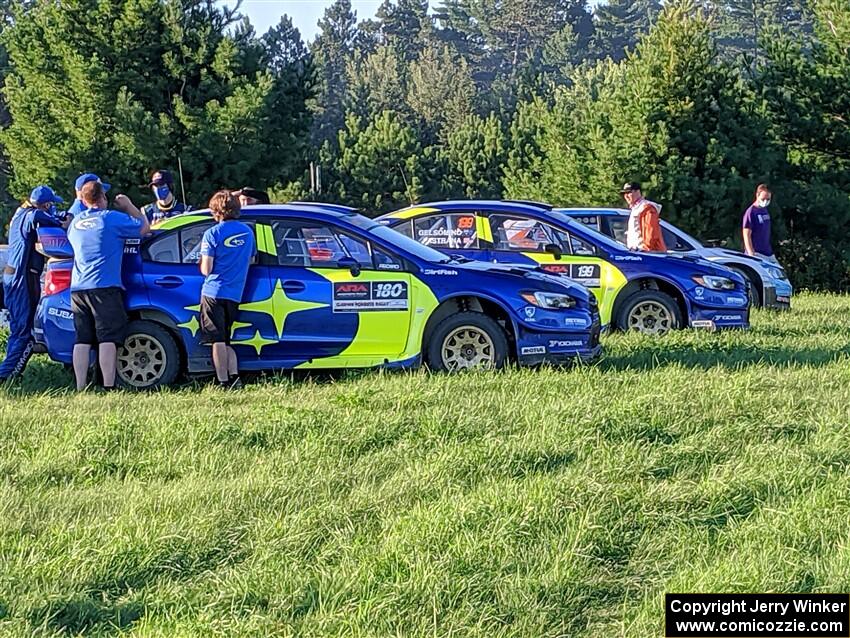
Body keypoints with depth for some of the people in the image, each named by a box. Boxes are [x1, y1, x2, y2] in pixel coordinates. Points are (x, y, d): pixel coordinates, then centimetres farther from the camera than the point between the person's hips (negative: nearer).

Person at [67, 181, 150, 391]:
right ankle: (109, 387, -10)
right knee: (108, 339, -5)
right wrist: (128, 206, 18)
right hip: (105, 287, -5)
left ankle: (80, 388, 0)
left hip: (78, 288, 6)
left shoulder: (75, 222, 14)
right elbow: (144, 227, 5)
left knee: (82, 340, 4)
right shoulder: (111, 218, -4)